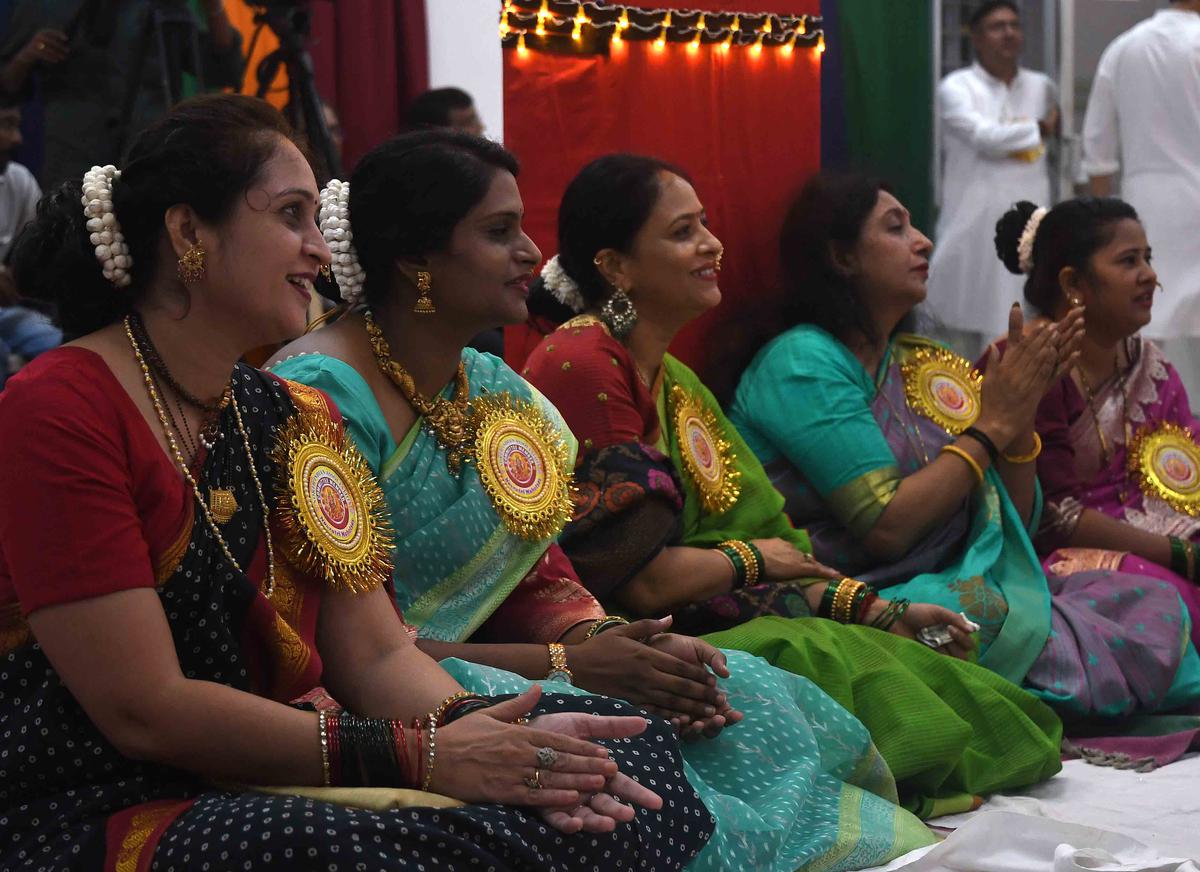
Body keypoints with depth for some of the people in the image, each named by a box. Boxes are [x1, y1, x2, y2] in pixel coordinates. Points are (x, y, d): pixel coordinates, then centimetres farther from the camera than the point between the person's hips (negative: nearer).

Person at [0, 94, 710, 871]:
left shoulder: (299, 421, 12)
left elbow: (378, 654, 6)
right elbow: (144, 711, -18)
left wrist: (498, 742, -15)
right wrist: (421, 756, -22)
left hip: (277, 780, 8)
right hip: (100, 809, -7)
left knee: (634, 746, -6)